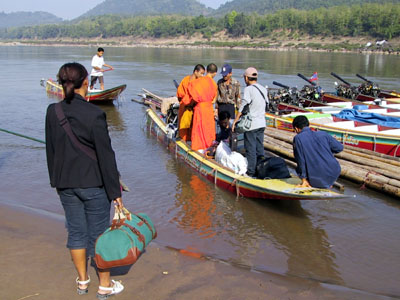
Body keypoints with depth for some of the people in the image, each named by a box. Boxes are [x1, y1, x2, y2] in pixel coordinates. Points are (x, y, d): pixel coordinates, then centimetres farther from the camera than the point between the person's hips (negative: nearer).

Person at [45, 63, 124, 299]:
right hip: (93, 183, -5)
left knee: (76, 231, 18)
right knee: (99, 233, 9)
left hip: (65, 183, 5)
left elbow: (51, 150, 6)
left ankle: (82, 281, 34)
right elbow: (106, 155, -17)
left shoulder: (53, 112, -4)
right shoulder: (94, 114, -20)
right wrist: (115, 191, -11)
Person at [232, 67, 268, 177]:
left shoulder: (248, 89, -13)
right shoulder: (264, 89, 8)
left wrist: (235, 121, -9)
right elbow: (265, 104, 13)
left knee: (251, 149, 0)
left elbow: (242, 107, -15)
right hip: (262, 123, 7)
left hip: (251, 124, -7)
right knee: (259, 147, 13)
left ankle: (251, 172, 3)